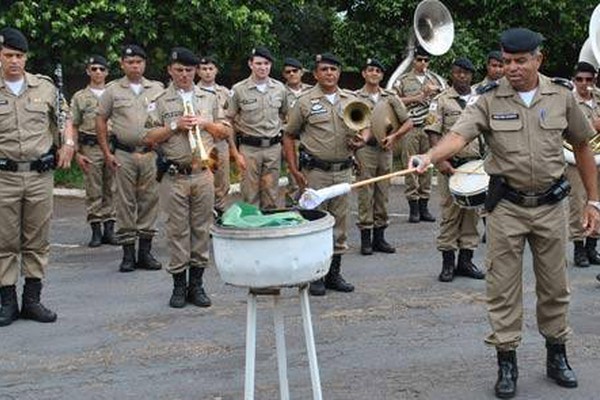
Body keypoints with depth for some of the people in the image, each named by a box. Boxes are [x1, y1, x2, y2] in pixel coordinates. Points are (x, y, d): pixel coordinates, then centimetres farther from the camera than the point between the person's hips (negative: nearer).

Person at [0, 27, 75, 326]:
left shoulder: (45, 86, 6)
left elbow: (64, 116, 19)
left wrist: (68, 143, 4)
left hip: (40, 175, 2)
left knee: (37, 241, 7)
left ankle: (32, 300, 16)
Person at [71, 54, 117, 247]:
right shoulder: (80, 97, 8)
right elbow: (74, 127, 7)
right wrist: (77, 153, -2)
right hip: (90, 148, -1)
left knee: (111, 190, 4)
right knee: (93, 192, 1)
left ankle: (109, 230, 10)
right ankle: (96, 231, 7)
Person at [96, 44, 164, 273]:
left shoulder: (157, 89, 8)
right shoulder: (113, 91, 4)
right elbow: (101, 121, 7)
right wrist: (106, 153, 0)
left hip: (151, 153, 1)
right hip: (123, 155, -1)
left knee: (149, 201, 4)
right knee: (125, 203, 1)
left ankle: (145, 252, 13)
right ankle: (128, 253, 8)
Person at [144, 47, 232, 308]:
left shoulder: (210, 99, 13)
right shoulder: (161, 102, 5)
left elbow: (226, 132, 13)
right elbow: (149, 138, 0)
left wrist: (205, 123, -4)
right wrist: (175, 126, -11)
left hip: (203, 173, 2)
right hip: (176, 176, -2)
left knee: (201, 228, 6)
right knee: (178, 230, 1)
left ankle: (196, 284, 15)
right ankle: (179, 284, 11)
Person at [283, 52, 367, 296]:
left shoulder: (351, 100, 10)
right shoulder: (306, 102, -1)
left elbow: (365, 127, 19)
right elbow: (289, 136, 2)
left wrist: (362, 139, -6)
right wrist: (294, 170, -6)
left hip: (343, 170, 4)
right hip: (315, 172, -4)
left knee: (340, 222, 9)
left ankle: (334, 273, 21)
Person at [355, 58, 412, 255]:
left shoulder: (390, 98, 11)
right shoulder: (355, 98, 1)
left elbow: (408, 122, 10)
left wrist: (394, 136, -4)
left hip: (385, 150, 4)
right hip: (365, 149, -3)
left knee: (382, 195, 8)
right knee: (366, 195, -2)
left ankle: (379, 237, 16)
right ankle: (366, 239, 5)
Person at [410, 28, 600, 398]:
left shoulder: (561, 95, -1)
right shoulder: (489, 100, -7)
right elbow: (459, 135, -22)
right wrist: (430, 156, -43)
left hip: (551, 204, 2)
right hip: (506, 205, -2)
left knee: (555, 285, 13)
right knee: (503, 287, 3)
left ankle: (557, 356, 31)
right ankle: (507, 363, 16)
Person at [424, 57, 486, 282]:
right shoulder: (441, 101, 0)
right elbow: (433, 133, -7)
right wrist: (440, 160, -20)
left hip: (476, 164, 4)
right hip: (451, 166, -4)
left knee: (472, 212, 7)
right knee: (450, 213, -1)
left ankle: (466, 260, 16)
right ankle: (448, 262, 6)